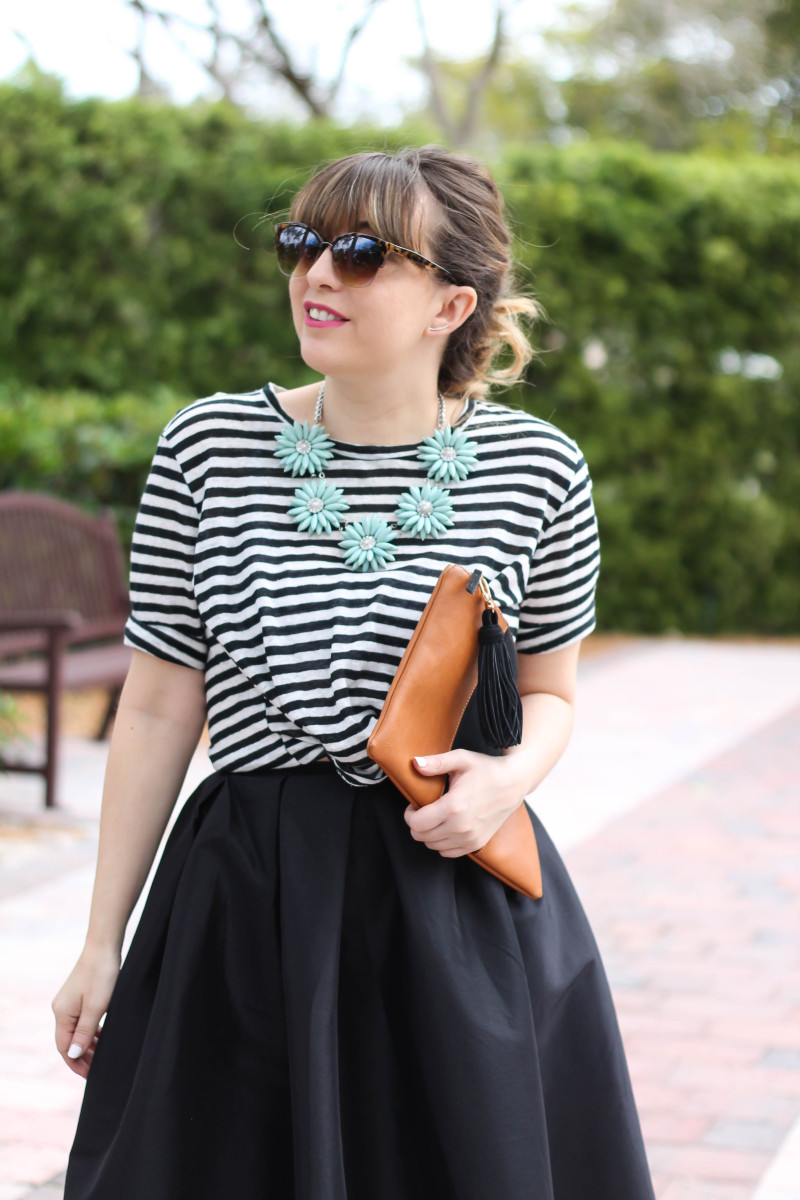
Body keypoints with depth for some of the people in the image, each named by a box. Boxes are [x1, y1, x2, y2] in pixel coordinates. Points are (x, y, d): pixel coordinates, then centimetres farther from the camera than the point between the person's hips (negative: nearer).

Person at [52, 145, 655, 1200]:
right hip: (251, 901, 0)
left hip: (465, 897, 0)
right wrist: (102, 942, 4)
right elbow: (158, 711, 1)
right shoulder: (207, 448, -3)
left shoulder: (538, 469, -3)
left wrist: (513, 776, -13)